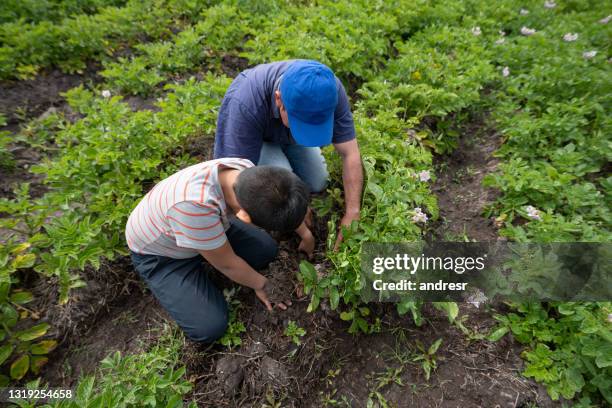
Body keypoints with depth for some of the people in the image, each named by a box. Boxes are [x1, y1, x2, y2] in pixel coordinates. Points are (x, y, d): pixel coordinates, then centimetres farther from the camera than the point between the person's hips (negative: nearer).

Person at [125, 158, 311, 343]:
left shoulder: (246, 170, -25)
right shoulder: (194, 205, -45)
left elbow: (285, 203, -3)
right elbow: (227, 263, -27)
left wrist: (305, 233, 8)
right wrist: (261, 285, -10)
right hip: (158, 254, -5)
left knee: (267, 249, -5)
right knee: (209, 328, -14)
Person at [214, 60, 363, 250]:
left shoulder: (329, 89, -31)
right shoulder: (244, 105, -42)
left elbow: (350, 153, -28)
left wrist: (352, 212, -30)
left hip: (287, 136, 4)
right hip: (248, 135, -3)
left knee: (317, 183, -5)